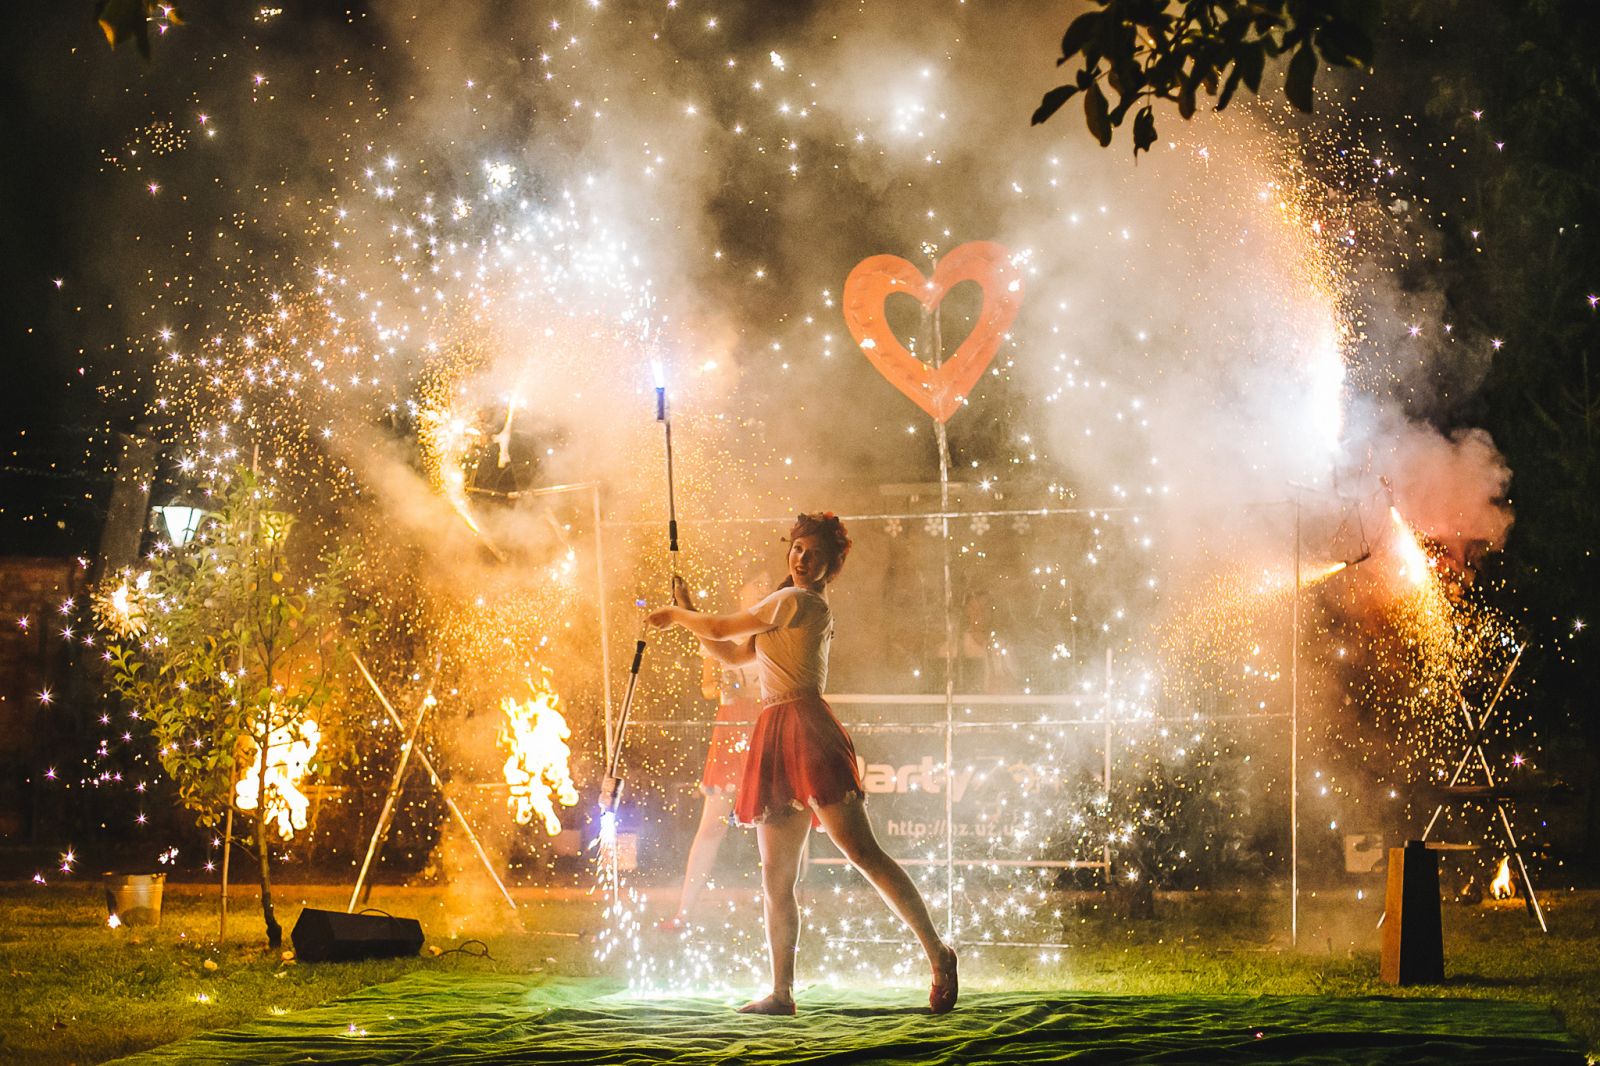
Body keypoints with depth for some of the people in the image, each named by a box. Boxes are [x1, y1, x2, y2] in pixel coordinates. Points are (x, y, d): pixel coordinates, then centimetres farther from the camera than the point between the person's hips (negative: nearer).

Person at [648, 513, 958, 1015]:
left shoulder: (799, 602, -5)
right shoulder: (789, 608, 24)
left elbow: (722, 628, -2)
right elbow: (734, 654, 30)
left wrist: (676, 616, 14)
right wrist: (691, 622, 20)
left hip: (805, 726, -9)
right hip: (777, 736, 9)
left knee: (861, 849, -16)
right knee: (777, 875, 5)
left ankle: (937, 952, -16)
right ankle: (781, 992, 7)